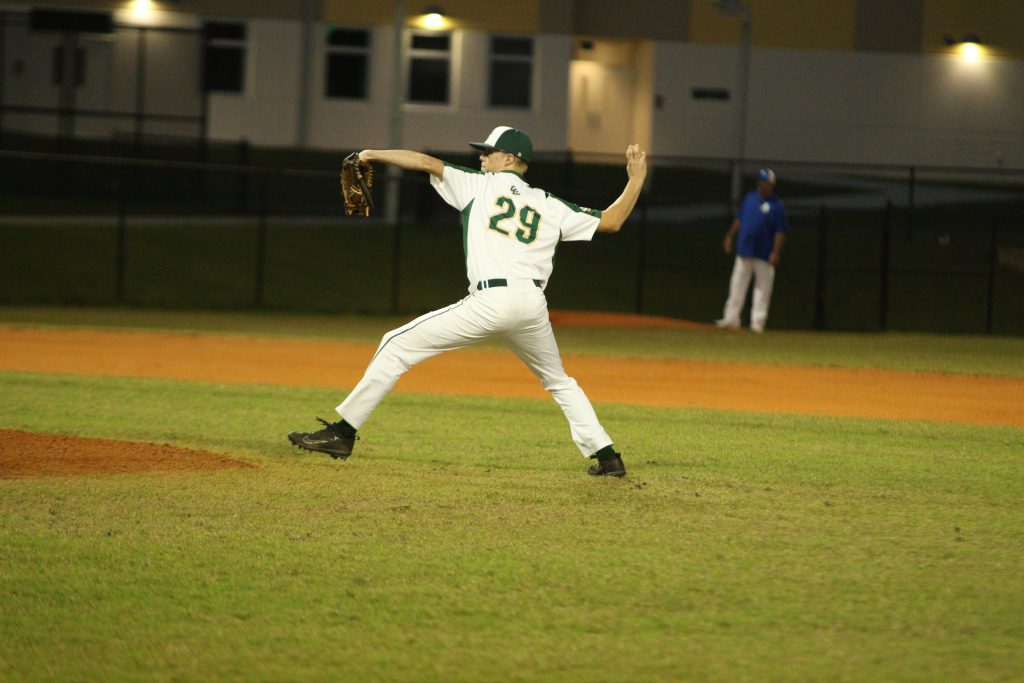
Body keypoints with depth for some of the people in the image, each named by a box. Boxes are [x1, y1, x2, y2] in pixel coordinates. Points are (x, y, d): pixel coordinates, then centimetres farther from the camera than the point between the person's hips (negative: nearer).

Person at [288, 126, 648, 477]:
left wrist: (373, 154, 16)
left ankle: (343, 432, -2)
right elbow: (610, 221, 18)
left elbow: (426, 162, 7)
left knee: (397, 346, 3)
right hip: (533, 304, 4)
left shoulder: (480, 185, 11)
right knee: (558, 381, 28)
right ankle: (607, 455, 16)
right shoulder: (551, 206, 18)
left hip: (489, 303, -4)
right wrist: (636, 179, 28)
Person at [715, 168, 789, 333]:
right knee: (737, 284, 7)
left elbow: (781, 231, -11)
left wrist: (775, 253, -18)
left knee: (763, 287, -1)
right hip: (744, 251, 5)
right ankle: (731, 318, 13)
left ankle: (757, 321, 4)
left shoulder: (776, 205, -8)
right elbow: (739, 219, 19)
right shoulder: (750, 198, 9)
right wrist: (730, 237, 14)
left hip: (764, 255, -5)